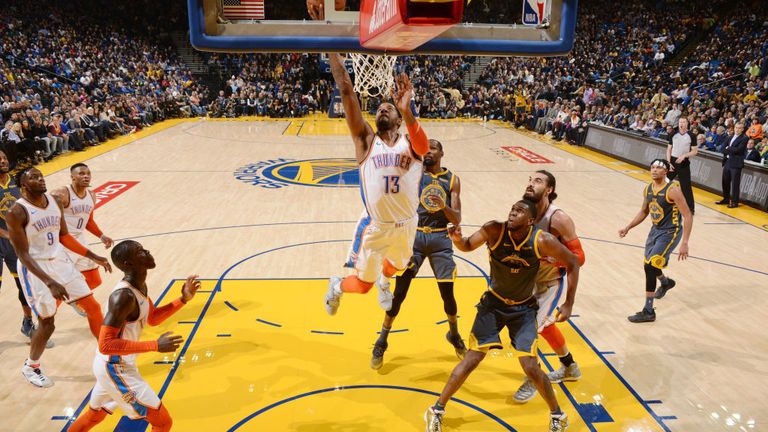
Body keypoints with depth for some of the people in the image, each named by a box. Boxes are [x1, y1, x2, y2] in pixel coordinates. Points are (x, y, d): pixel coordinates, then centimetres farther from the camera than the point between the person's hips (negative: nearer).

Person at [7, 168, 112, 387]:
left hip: (61, 261, 6)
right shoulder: (17, 213, -18)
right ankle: (30, 367, 30)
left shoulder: (55, 202, 2)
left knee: (93, 307, 5)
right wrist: (49, 282, -28)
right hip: (36, 269, -6)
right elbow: (23, 255, -19)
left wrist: (94, 257, 10)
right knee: (47, 323, 2)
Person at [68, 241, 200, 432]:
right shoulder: (124, 296, -28)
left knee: (95, 415, 33)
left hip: (113, 365, 10)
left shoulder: (139, 285, 1)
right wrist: (155, 346, -32)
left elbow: (152, 318, 14)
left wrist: (183, 299, 0)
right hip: (116, 369, -10)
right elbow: (106, 345, -30)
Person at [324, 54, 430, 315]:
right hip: (377, 227, -2)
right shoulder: (366, 141, -8)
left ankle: (383, 283, 66)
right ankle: (336, 287, 42)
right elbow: (346, 90, -13)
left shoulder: (409, 143, -5)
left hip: (407, 225, 3)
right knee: (363, 285, 8)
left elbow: (424, 148, -31)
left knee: (395, 266, 30)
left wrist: (406, 111, -47)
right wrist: (333, 52, -17)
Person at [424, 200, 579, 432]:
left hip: (524, 308, 0)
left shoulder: (542, 241, -23)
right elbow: (467, 246, -7)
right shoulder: (494, 230, -23)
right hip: (493, 303, 0)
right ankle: (437, 410, 14)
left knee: (531, 368, -6)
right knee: (471, 360, -3)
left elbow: (573, 263, -9)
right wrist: (457, 239, -31)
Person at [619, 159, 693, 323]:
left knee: (650, 266, -18)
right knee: (650, 265, 22)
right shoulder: (648, 189, 1)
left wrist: (684, 243, -26)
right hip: (655, 230, 8)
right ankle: (666, 283, 59)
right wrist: (628, 228, 9)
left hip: (670, 233, -8)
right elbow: (644, 212, 17)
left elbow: (688, 215, -21)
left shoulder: (672, 190, -21)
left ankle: (648, 312, -10)